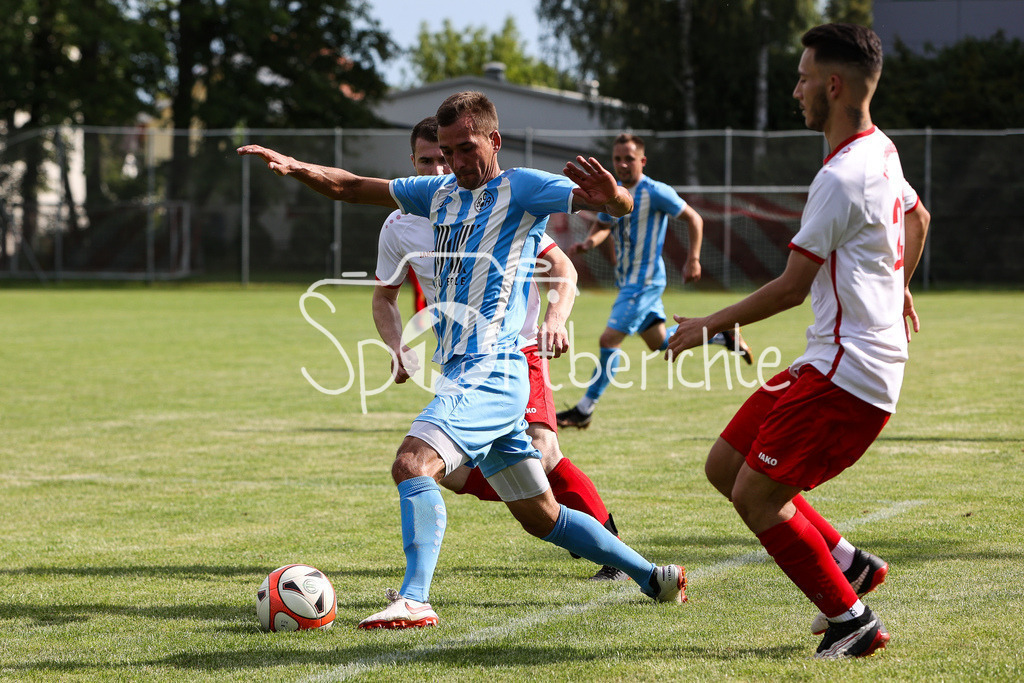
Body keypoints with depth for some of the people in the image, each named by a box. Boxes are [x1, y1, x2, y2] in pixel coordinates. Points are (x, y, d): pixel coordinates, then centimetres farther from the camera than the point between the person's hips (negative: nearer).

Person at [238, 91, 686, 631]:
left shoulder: (521, 189, -3)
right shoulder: (440, 193, 19)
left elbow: (622, 206, -13)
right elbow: (349, 188, 20)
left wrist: (609, 197, -38)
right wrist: (294, 167, 1)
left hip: (490, 372, -9)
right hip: (463, 375, 9)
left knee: (413, 464, -28)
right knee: (540, 515, 15)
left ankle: (414, 600, -37)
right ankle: (652, 576, 26)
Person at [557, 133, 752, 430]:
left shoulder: (655, 192, -15)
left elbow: (694, 219, -9)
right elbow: (602, 225, 22)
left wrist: (693, 260, -14)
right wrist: (589, 242, -1)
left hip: (645, 280, -9)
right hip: (626, 280, 9)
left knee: (609, 339, -13)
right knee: (659, 342, 18)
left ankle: (585, 410, -5)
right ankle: (723, 334, 34)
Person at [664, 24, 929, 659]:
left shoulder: (841, 178, -18)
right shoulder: (882, 151, 12)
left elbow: (792, 286, -12)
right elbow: (916, 220, 32)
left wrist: (710, 325, 0)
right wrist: (898, 290, 49)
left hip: (847, 371, -10)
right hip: (836, 362, 10)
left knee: (754, 494, -12)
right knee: (725, 465, 11)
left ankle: (853, 619, -2)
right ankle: (848, 562, 16)